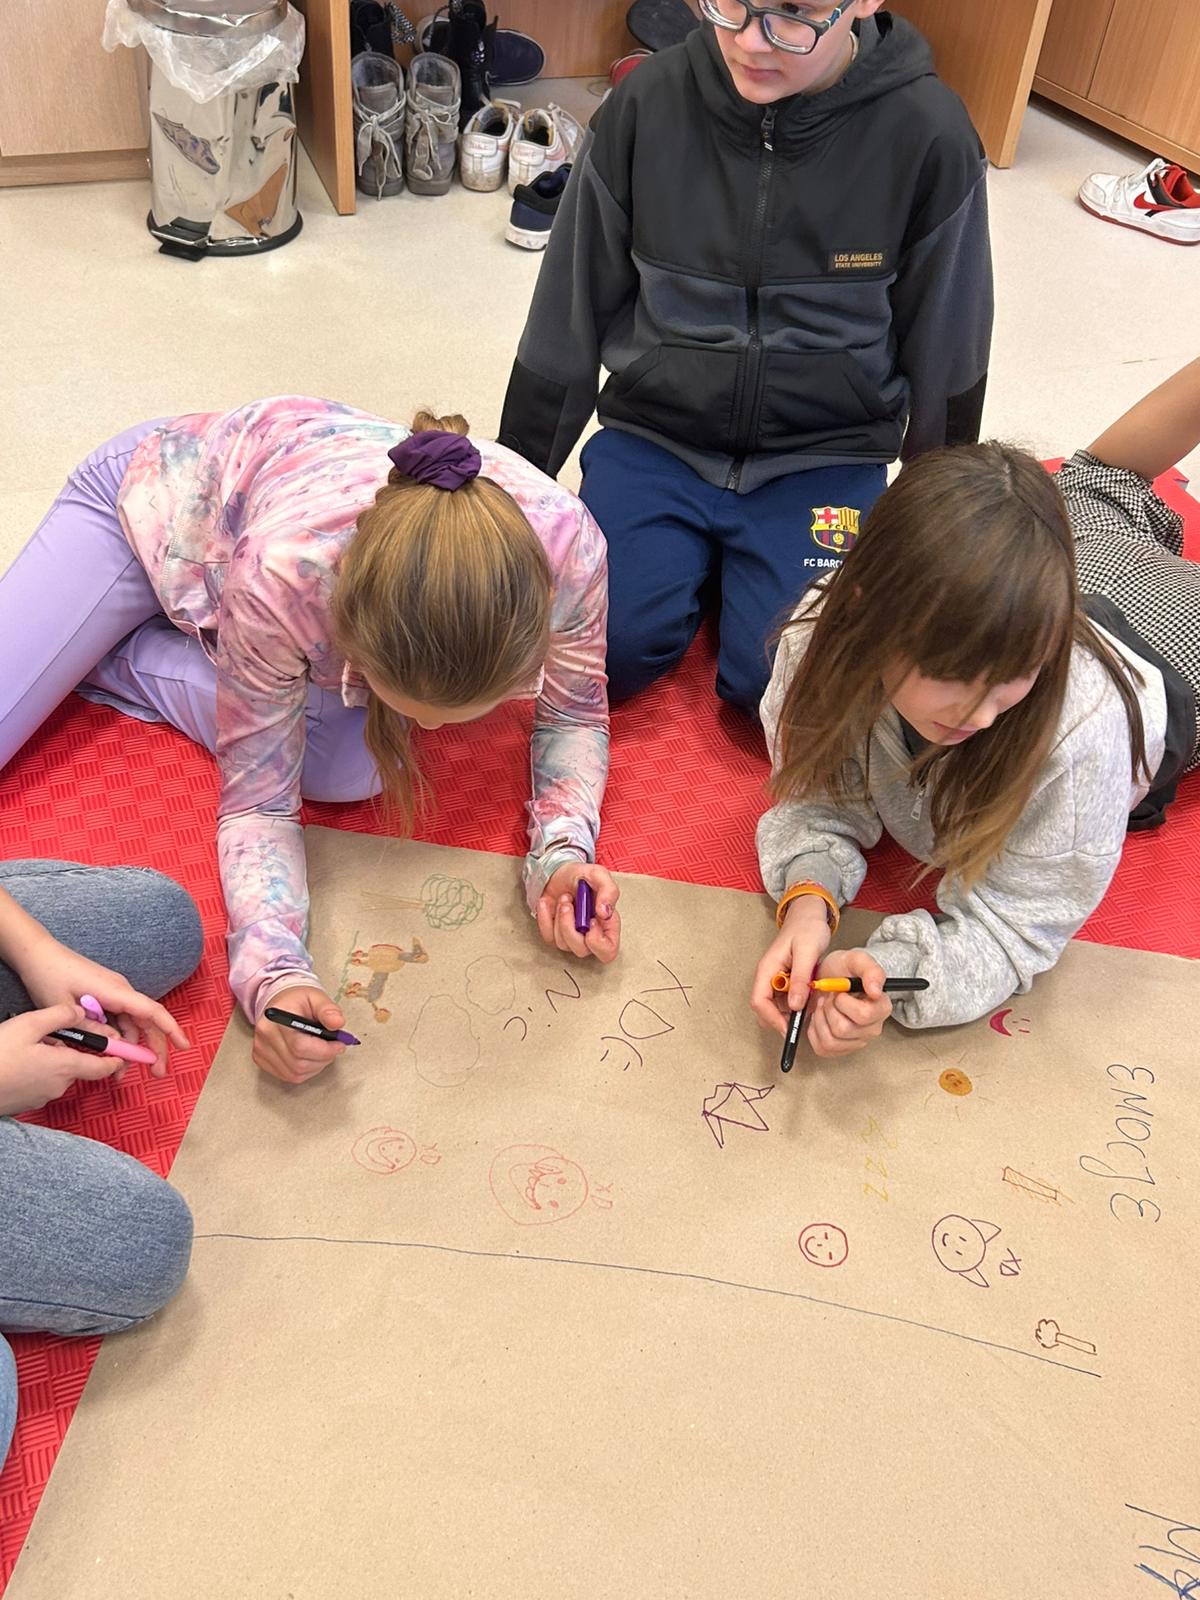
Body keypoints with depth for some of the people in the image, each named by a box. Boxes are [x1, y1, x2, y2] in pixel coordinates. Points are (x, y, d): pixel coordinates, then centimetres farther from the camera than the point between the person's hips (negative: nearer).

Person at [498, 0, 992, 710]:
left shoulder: (928, 134, -12)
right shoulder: (650, 100, -9)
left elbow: (947, 356, 1)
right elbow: (568, 315, 1)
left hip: (823, 456, -1)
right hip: (656, 432, 1)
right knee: (609, 647, -20)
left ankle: (738, 561, 12)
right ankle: (695, 557, 12)